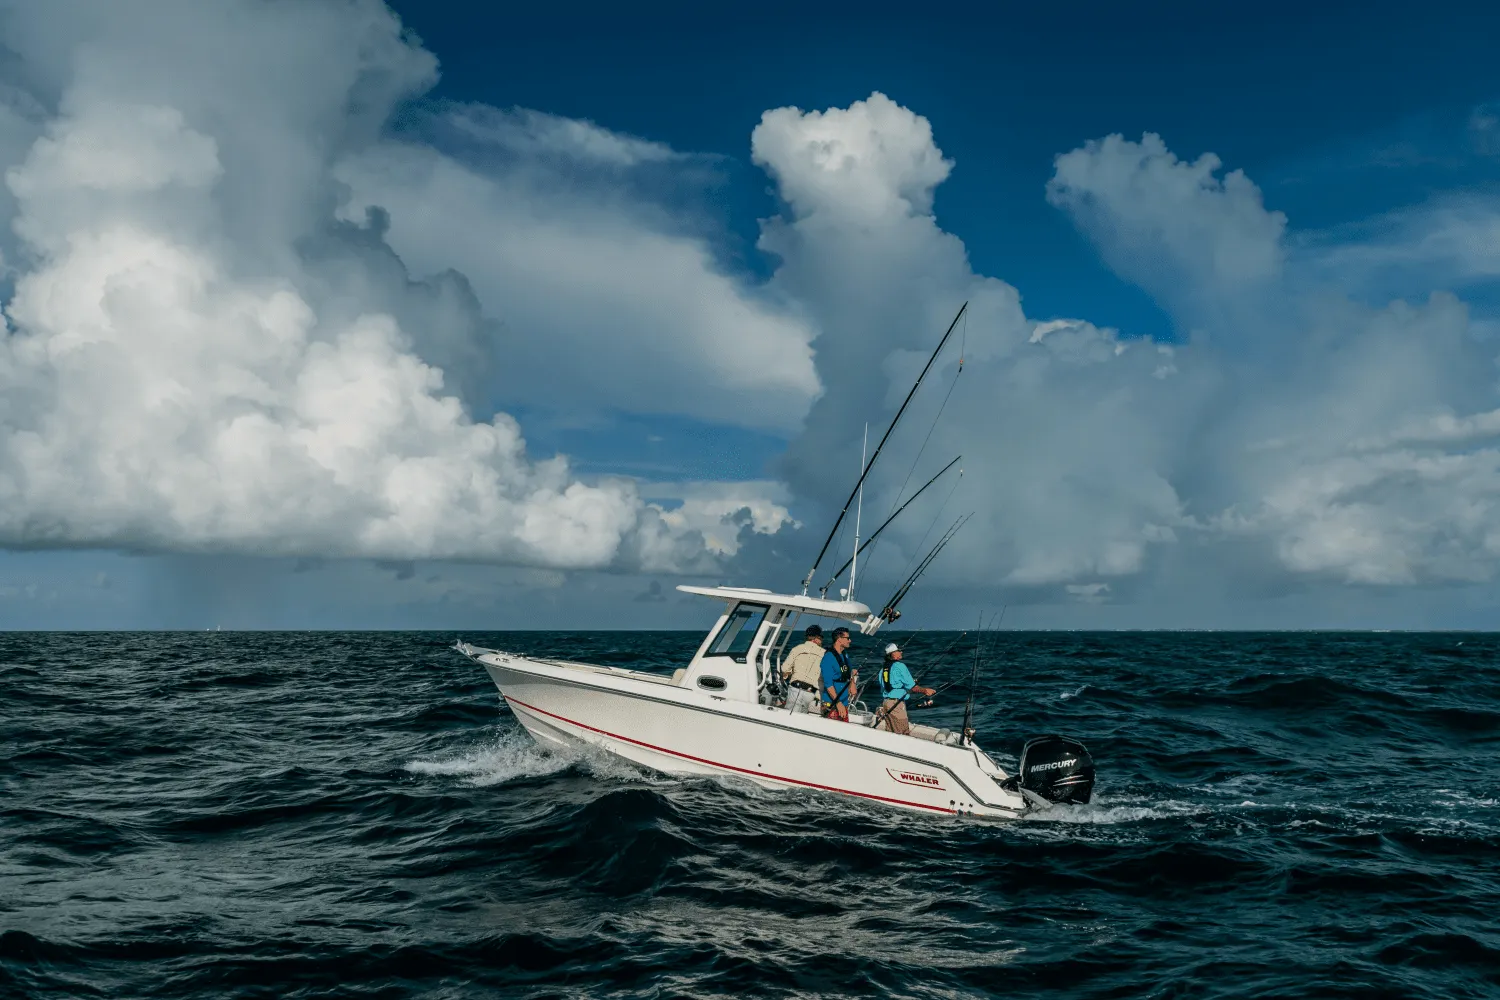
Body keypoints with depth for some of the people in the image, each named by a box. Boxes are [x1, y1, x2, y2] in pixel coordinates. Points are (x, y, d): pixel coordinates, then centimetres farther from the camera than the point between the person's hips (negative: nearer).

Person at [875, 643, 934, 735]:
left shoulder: (883, 667, 12)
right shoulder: (900, 666, -11)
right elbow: (911, 687, -12)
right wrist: (925, 691, -2)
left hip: (884, 701, 8)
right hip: (896, 703, -8)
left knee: (890, 732, 14)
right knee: (903, 732, -3)